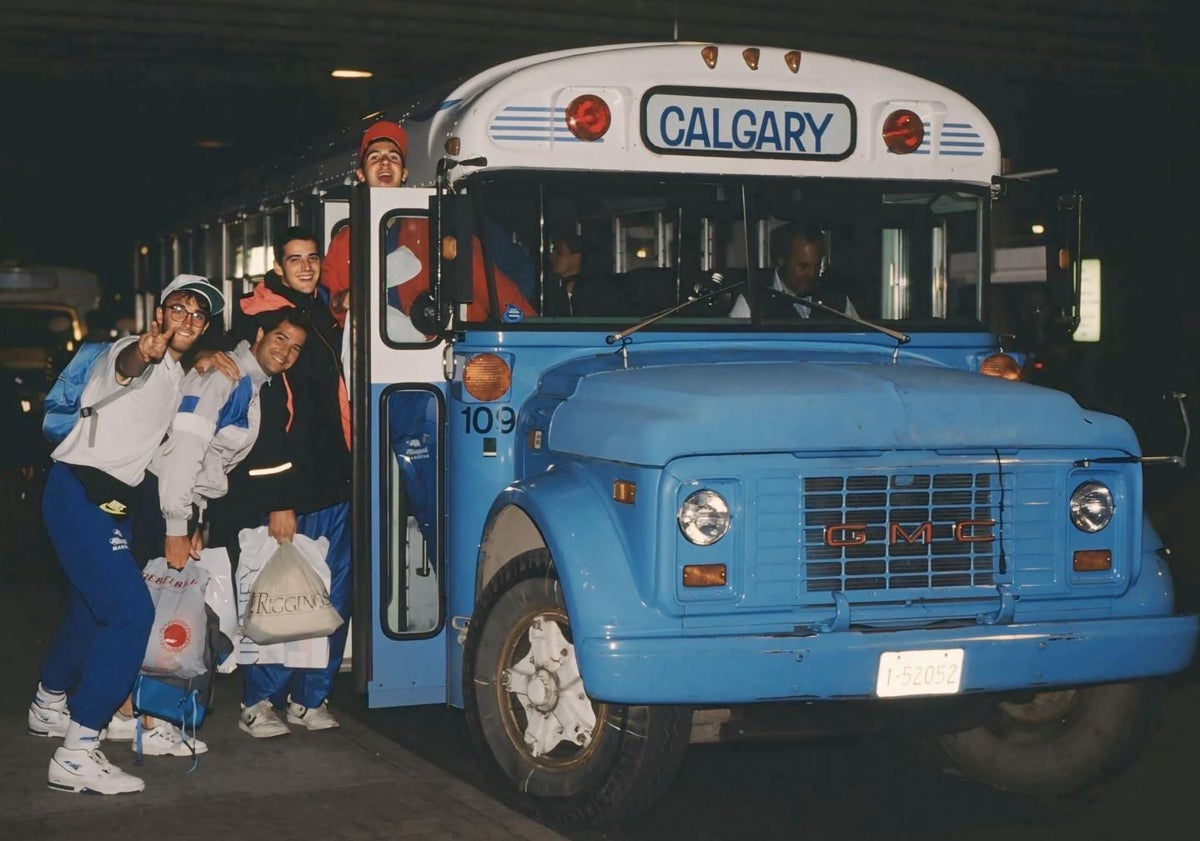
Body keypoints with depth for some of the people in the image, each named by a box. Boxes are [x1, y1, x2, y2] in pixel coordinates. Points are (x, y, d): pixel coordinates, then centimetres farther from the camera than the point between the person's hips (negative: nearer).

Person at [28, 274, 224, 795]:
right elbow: (125, 365, -41)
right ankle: (76, 756, -19)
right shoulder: (137, 353, -13)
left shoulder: (177, 377, 16)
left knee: (93, 607, 23)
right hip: (79, 492, -10)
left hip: (110, 501, 10)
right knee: (131, 610, -19)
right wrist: (143, 354, -62)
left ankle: (49, 707, 46)